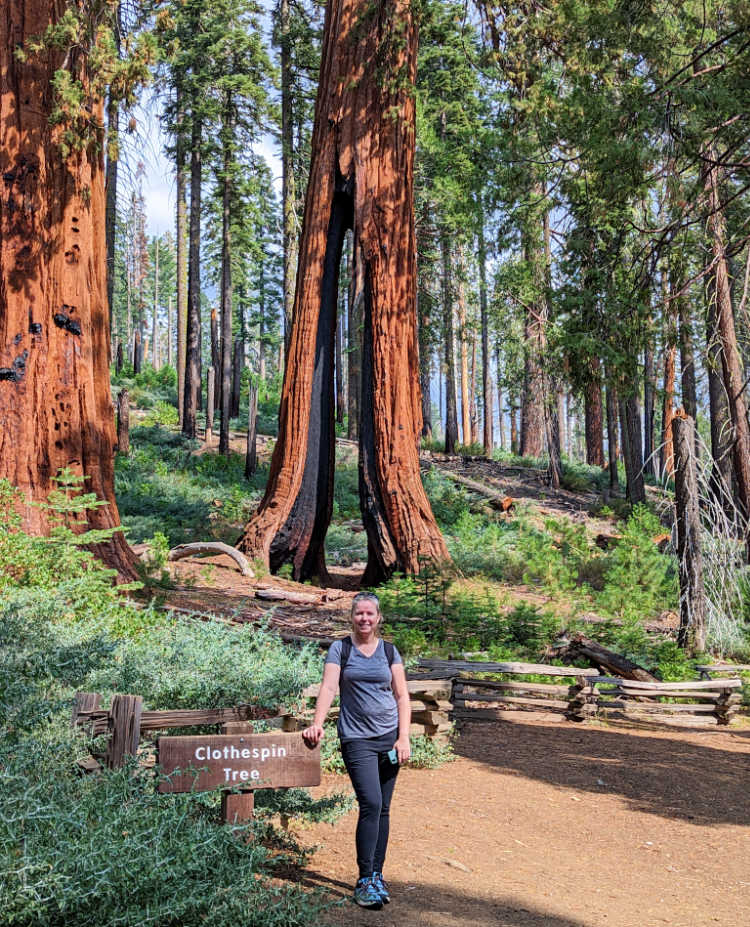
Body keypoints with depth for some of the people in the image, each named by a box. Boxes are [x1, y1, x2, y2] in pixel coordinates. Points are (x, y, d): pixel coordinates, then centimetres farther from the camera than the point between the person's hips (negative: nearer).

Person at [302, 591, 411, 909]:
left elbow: (402, 696, 7)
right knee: (370, 804, -13)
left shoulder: (389, 651, 7)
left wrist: (403, 737, -2)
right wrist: (317, 723, -25)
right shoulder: (340, 649, 2)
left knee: (383, 809, 7)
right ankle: (364, 881, -3)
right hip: (356, 738, -3)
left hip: (389, 736, 3)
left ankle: (377, 876, 20)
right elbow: (328, 688, -10)